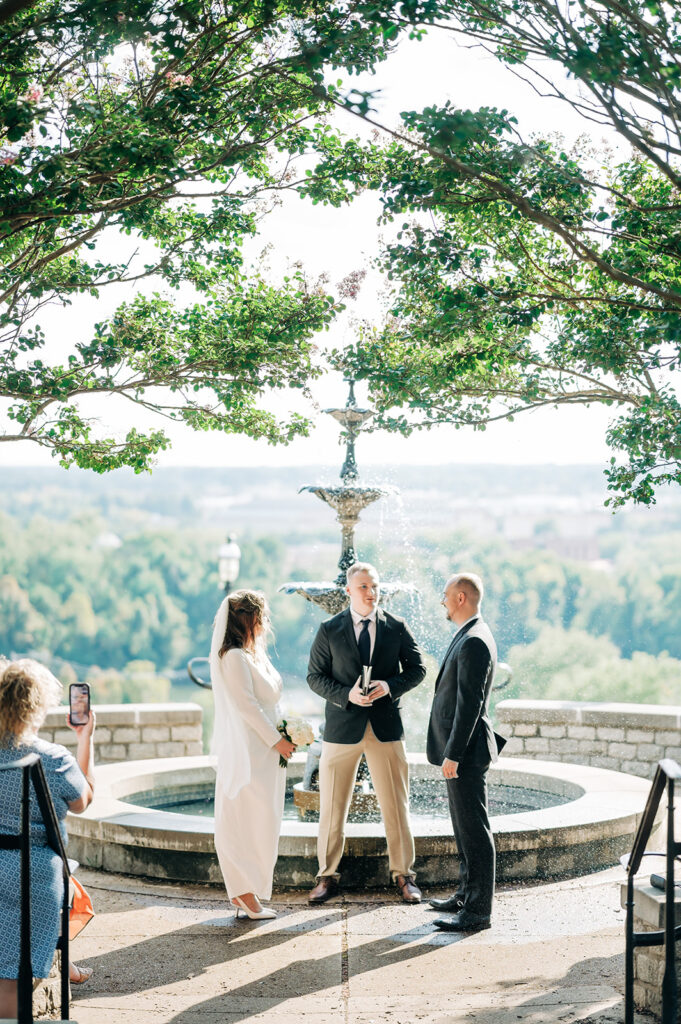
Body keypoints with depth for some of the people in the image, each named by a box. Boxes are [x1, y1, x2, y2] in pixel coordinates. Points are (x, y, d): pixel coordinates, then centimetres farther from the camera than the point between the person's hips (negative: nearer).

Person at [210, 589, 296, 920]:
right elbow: (245, 704, -19)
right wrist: (276, 740, -16)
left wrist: (282, 736, 9)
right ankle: (245, 895, -5)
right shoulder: (234, 657, -14)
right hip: (246, 752, -10)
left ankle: (244, 893, 13)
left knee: (261, 820, 9)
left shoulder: (254, 654, 16)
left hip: (264, 751, 10)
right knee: (248, 821, -8)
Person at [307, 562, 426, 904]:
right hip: (342, 727, -1)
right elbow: (315, 676, 2)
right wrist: (346, 695, -14)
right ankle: (327, 876, 16)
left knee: (396, 806, 3)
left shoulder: (397, 627, 3)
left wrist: (390, 686, -12)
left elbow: (416, 668, 7)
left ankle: (403, 875, 16)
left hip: (386, 725, 1)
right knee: (332, 807, 4)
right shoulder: (329, 630, 1)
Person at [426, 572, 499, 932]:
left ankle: (478, 911, -2)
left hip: (466, 751, -11)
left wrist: (453, 754, -22)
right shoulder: (469, 637, 14)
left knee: (474, 829, -6)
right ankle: (467, 894, 29)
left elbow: (470, 703, -23)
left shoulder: (474, 642, -19)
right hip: (460, 749, 11)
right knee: (464, 827, 18)